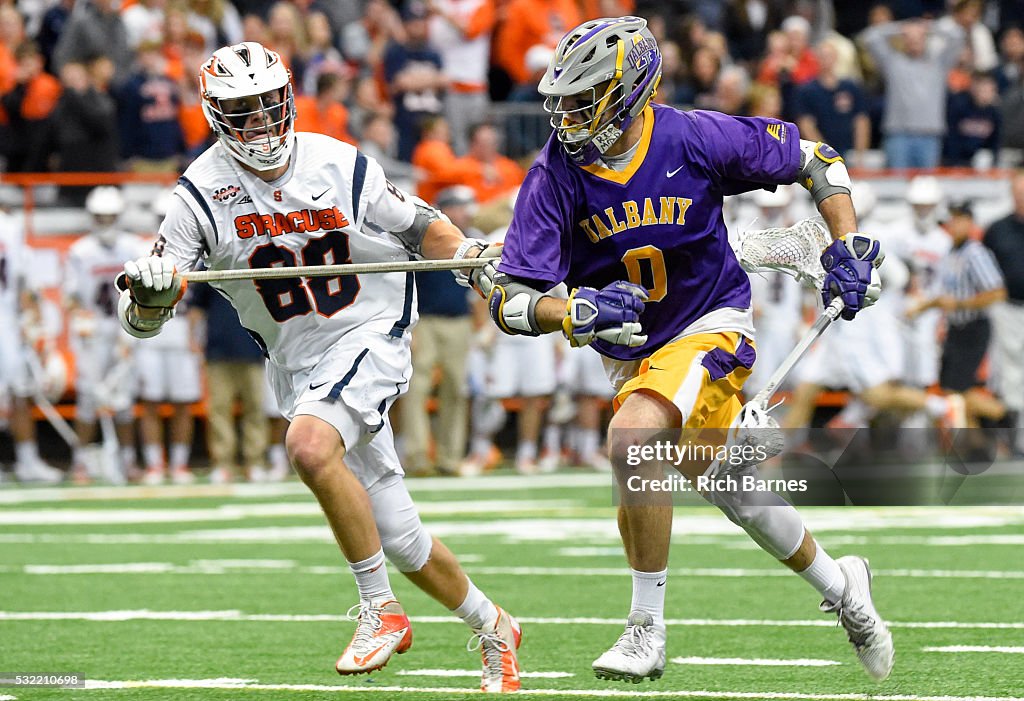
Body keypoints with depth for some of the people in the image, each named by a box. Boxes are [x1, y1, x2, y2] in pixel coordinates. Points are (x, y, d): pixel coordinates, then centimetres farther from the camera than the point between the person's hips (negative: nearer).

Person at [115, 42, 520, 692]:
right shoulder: (202, 193, -6)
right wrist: (149, 289, -33)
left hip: (369, 339, -3)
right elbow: (144, 319, -10)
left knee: (310, 447, -33)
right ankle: (491, 627, 30)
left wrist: (466, 254, -7)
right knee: (397, 539, 6)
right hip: (296, 364, 3)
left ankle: (382, 609, -19)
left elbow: (417, 226, 11)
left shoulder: (340, 167, -7)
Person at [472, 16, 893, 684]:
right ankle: (840, 585, 43)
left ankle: (647, 630, -19)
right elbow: (511, 299, -20)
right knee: (728, 486, 17)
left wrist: (849, 247, -11)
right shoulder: (556, 176, -15)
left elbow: (815, 159, -3)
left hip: (712, 327, -5)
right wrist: (577, 311, -39)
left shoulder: (694, 140, -19)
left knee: (631, 440, -29)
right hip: (630, 353, 5)